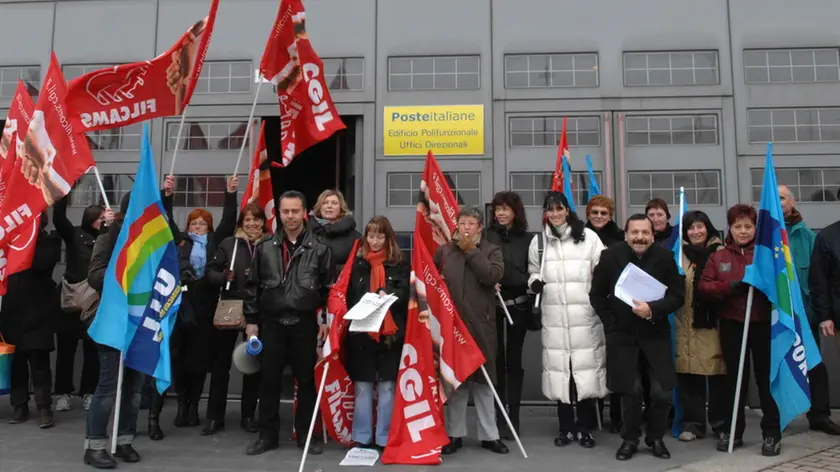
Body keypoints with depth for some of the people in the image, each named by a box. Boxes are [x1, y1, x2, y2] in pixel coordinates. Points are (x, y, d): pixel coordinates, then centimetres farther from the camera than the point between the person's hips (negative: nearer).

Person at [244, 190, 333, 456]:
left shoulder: (319, 248, 0)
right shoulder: (265, 247, 5)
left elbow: (329, 288, 2)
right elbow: (254, 285, 9)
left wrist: (326, 320, -2)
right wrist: (251, 320, 5)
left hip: (305, 324, -1)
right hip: (272, 323, 2)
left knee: (306, 380, 7)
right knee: (269, 380, 7)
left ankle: (306, 434, 20)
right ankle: (268, 435, 20)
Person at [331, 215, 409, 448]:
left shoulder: (400, 263, 6)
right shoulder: (357, 262, 8)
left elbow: (405, 293, -2)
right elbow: (347, 294, 7)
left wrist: (388, 296, -21)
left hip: (390, 333, -1)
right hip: (360, 332, 1)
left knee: (387, 387, 4)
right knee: (362, 387, 6)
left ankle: (385, 438, 14)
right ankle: (361, 437, 17)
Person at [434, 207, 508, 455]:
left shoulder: (492, 250, 5)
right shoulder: (444, 251, 10)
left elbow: (493, 276, -13)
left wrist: (471, 250, -10)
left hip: (481, 324, -1)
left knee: (483, 379, 7)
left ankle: (489, 435, 18)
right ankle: (454, 434, 18)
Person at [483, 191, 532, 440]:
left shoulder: (527, 239, 8)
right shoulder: (486, 236, 4)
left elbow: (532, 273, 8)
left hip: (517, 306, 1)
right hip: (491, 305, -1)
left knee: (513, 360, 6)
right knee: (495, 360, 2)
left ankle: (513, 417, 12)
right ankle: (496, 416, 12)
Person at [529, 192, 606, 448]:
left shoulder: (588, 237, -1)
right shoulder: (539, 241, 8)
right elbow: (533, 271, 17)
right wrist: (534, 282, -4)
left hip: (585, 315, -2)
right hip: (554, 316, 2)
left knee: (586, 368, 0)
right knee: (559, 369, 4)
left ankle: (585, 428, 14)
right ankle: (566, 427, 18)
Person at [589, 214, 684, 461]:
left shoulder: (665, 257, -5)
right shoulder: (610, 256, -6)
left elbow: (677, 295, -3)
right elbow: (596, 295, 2)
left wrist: (653, 309, -19)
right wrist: (612, 324, -4)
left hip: (656, 334, 1)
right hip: (621, 334, 0)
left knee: (662, 392, 1)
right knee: (630, 391, 5)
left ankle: (656, 438, 24)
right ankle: (630, 439, 24)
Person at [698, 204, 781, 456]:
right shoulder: (718, 257, 8)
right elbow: (704, 287, 0)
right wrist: (731, 286, -15)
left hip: (764, 323, -1)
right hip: (732, 325, 2)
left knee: (767, 378, 3)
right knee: (735, 378, 9)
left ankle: (772, 434, 13)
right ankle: (732, 432, 18)